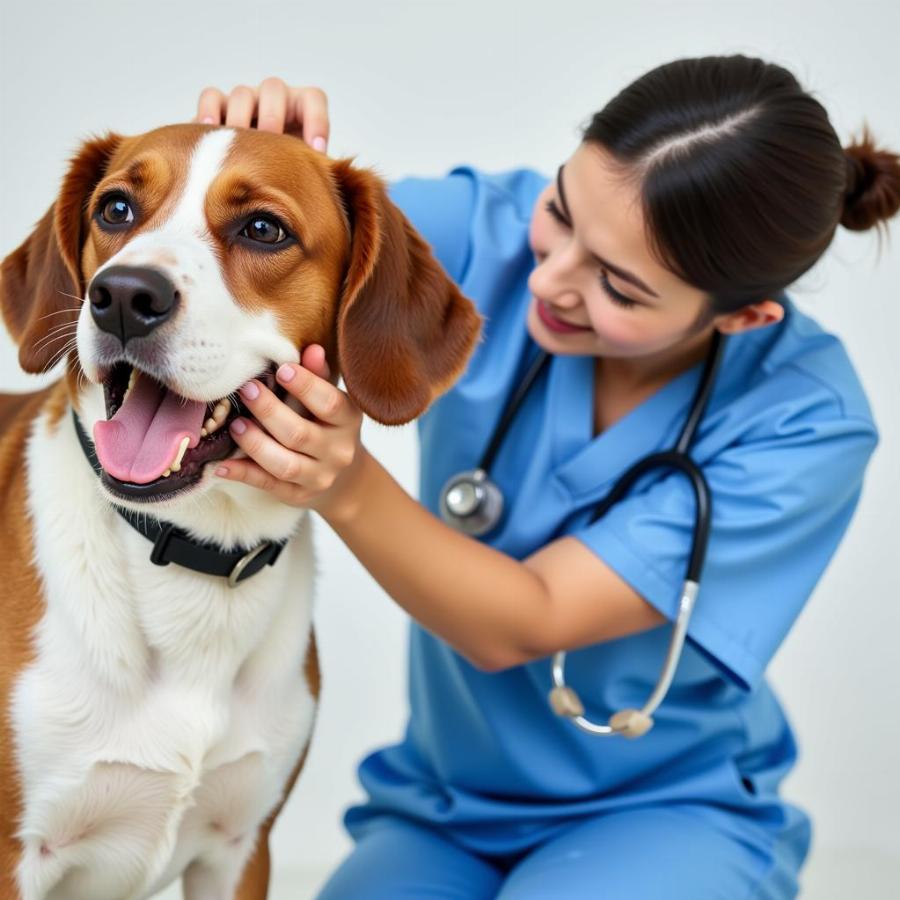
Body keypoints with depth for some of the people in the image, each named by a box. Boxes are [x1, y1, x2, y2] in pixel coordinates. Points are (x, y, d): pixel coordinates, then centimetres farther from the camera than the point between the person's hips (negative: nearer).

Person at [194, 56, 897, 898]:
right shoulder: (490, 230, -15)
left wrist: (349, 490, -40)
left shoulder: (804, 423, -22)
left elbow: (518, 626, -25)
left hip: (666, 815, -2)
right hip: (444, 809, 3)